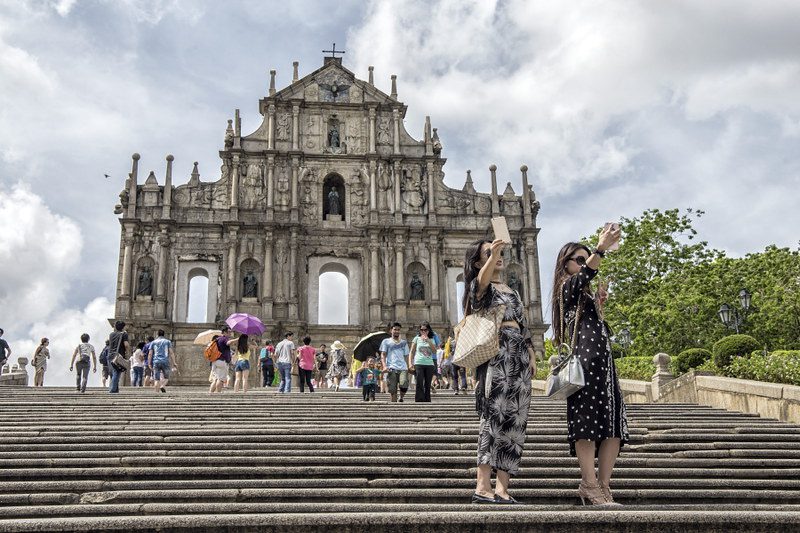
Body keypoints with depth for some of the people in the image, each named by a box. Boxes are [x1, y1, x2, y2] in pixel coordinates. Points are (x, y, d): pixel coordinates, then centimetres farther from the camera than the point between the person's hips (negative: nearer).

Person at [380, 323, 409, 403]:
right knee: (392, 390, -6)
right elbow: (383, 355, 6)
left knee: (404, 385, -22)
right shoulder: (386, 341, 15)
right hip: (391, 369, -1)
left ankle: (401, 398, 6)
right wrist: (384, 366, -10)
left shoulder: (404, 342, 23)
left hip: (403, 368, 1)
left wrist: (410, 366, 9)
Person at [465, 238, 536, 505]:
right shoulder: (479, 287, 6)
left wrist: (531, 355, 12)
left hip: (519, 356, 7)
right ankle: (483, 485, -21)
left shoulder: (512, 291, 27)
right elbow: (483, 279, -21)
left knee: (514, 420, -2)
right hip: (496, 353, -7)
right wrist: (492, 256, -39)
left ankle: (502, 487, -4)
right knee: (495, 414, -18)